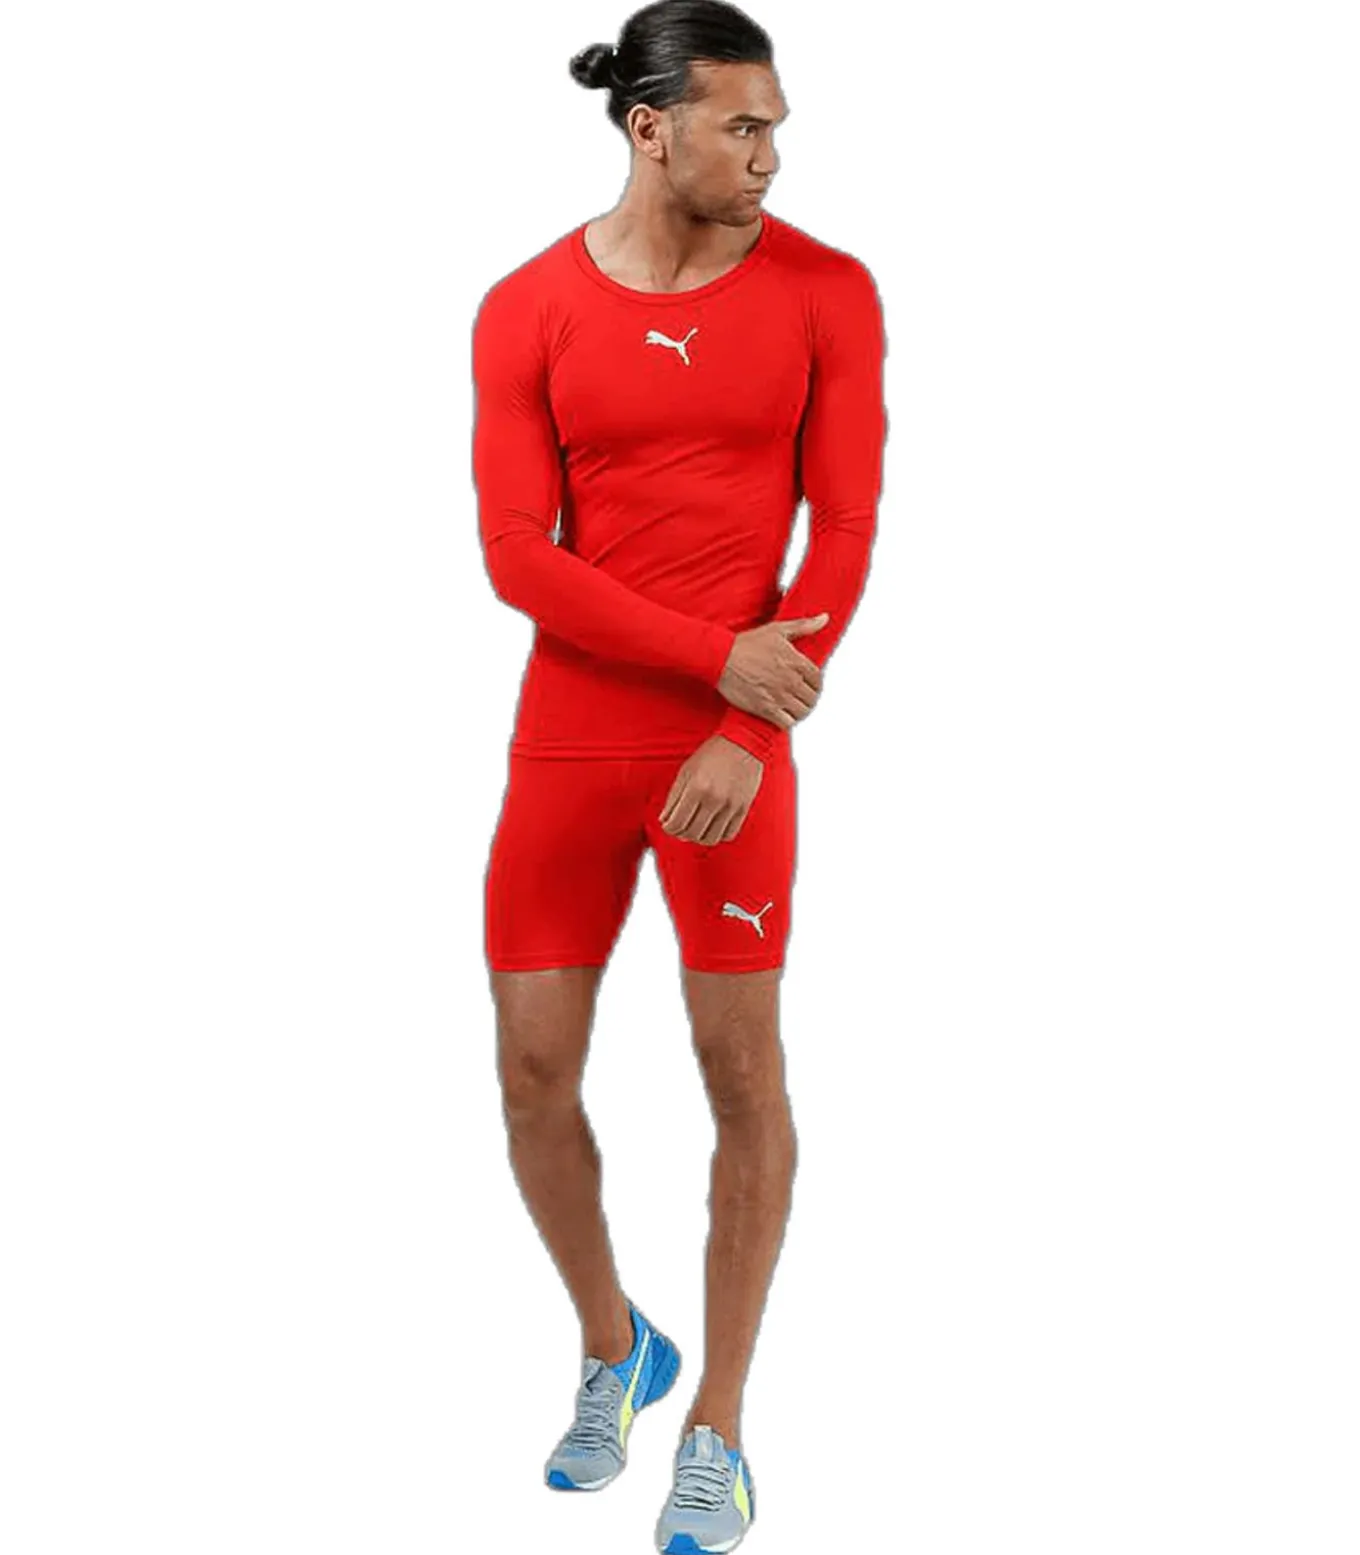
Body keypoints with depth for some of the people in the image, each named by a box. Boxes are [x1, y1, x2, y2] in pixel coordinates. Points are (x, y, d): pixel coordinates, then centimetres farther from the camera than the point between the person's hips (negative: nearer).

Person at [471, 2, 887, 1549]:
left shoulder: (825, 292, -3)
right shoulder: (527, 311, -1)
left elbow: (846, 531, -6)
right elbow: (516, 555, -6)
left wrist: (749, 738, -14)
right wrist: (717, 655, -15)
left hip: (734, 748, -1)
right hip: (569, 737, 2)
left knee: (742, 1073, 1)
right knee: (533, 1073, 5)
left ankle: (716, 1426, 17)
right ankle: (611, 1350, 32)